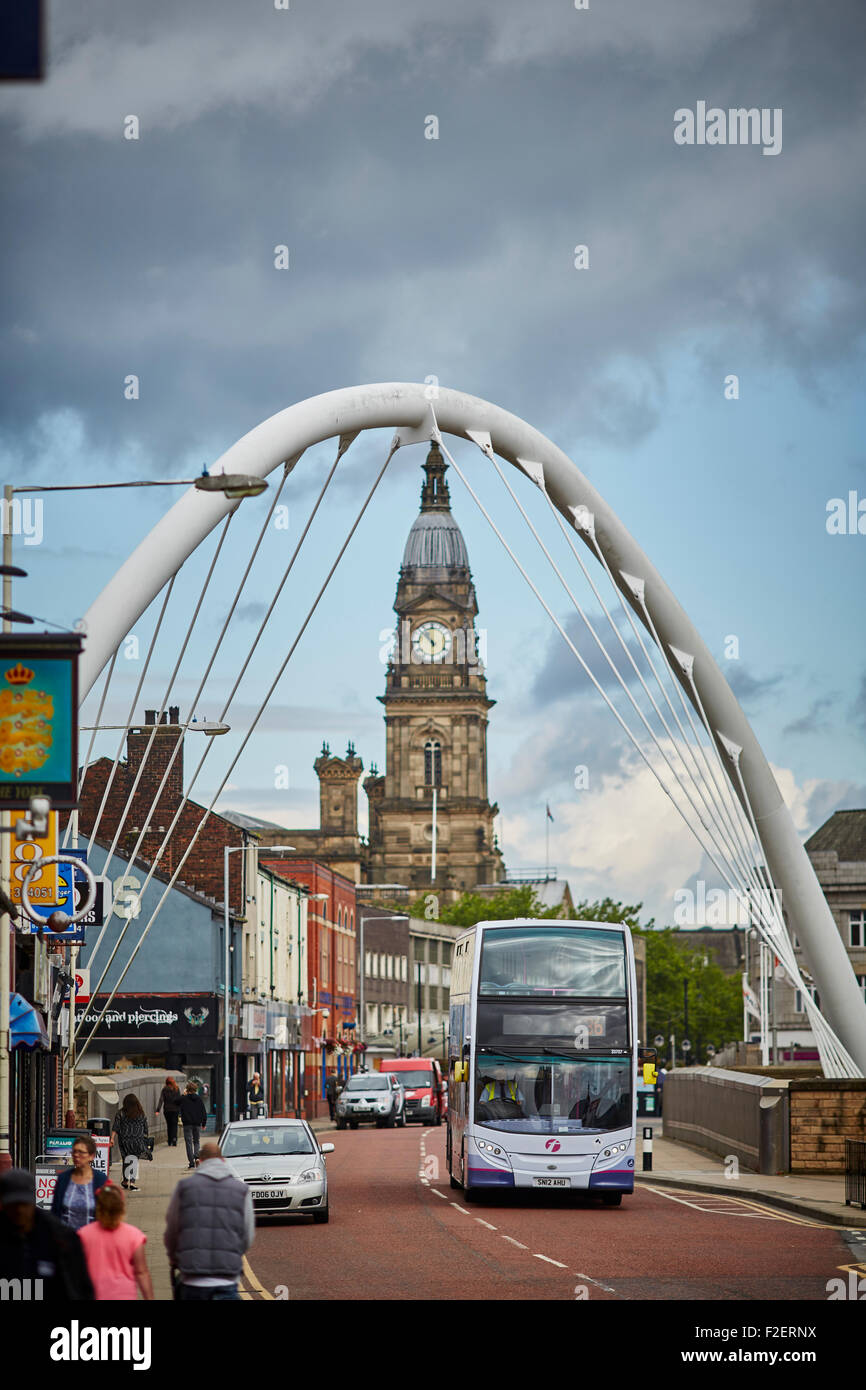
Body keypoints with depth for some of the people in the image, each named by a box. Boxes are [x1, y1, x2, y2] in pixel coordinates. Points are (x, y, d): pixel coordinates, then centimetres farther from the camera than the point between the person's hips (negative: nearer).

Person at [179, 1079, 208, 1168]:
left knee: (189, 1143, 2)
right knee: (196, 1142, 16)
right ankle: (196, 1156, -10)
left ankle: (191, 1162, -3)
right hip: (197, 1124, 3)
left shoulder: (183, 1099, -6)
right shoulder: (199, 1099, 2)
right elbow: (204, 1112, 5)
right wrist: (204, 1123, 14)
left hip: (187, 1124, -3)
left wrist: (184, 1094, 21)